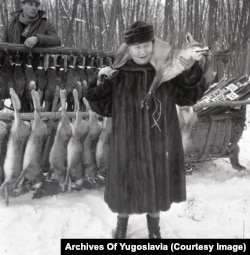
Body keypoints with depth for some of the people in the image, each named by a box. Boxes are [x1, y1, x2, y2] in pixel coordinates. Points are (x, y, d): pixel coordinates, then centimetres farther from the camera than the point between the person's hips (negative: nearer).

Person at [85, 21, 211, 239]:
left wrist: (191, 72, -19)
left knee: (157, 184, 16)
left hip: (160, 143, 1)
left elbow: (189, 96, -2)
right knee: (126, 183, 12)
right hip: (129, 143, -1)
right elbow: (104, 108, -2)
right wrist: (100, 84, -18)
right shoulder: (119, 74, -7)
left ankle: (154, 226, 43)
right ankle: (122, 224, 41)